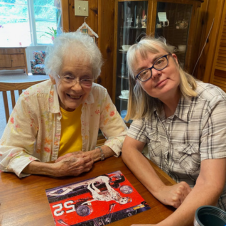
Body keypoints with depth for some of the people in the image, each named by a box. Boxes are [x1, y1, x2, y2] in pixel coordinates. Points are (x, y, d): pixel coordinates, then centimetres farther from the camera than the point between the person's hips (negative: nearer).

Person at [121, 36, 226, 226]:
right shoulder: (148, 105, -6)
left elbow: (210, 185, -25)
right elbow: (129, 148, -6)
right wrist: (160, 190, -21)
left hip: (199, 210, -3)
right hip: (160, 203, 4)